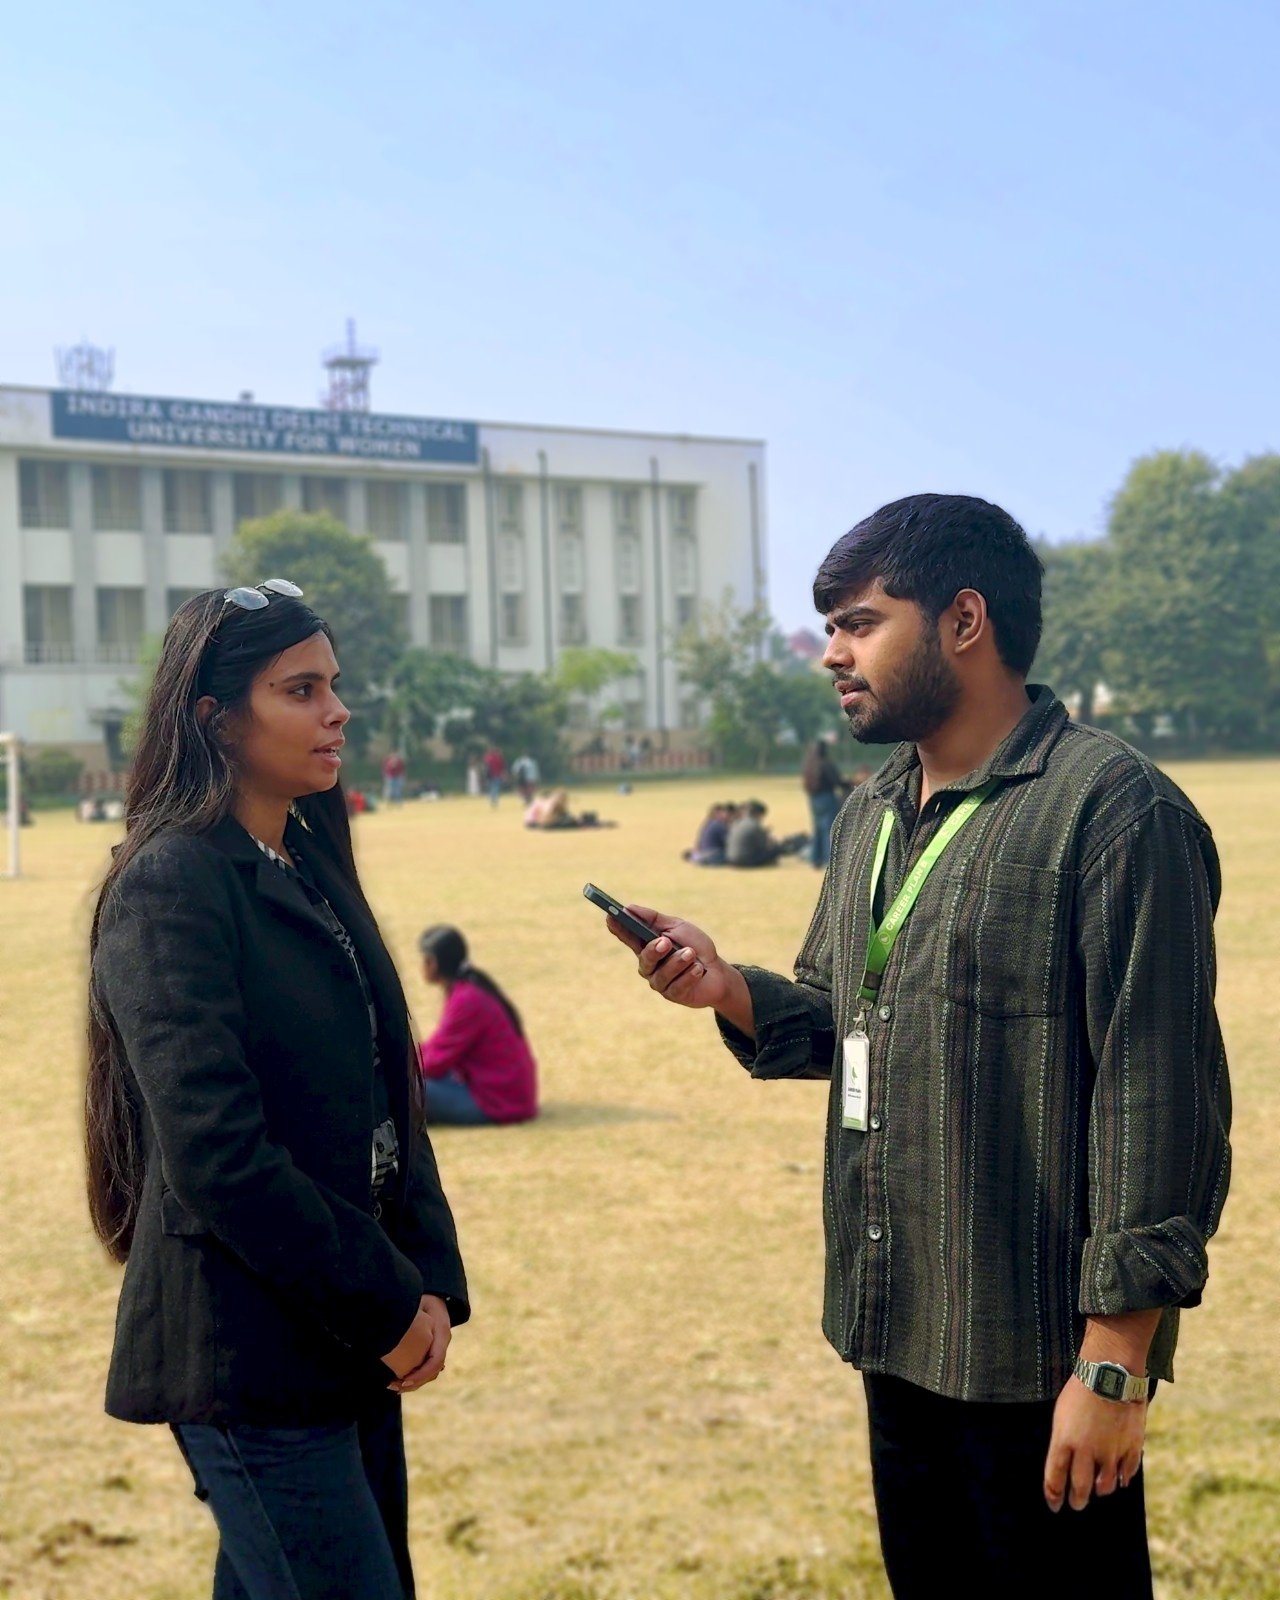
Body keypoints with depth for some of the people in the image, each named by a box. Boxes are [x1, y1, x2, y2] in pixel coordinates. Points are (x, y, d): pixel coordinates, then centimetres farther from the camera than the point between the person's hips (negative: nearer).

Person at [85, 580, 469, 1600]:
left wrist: (433, 1283, 0)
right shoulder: (170, 885, -13)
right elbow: (217, 1152, -20)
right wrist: (387, 1304, -14)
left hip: (352, 1342, 8)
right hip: (252, 1353, -8)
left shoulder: (313, 871, 12)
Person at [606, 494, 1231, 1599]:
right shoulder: (873, 816, 12)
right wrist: (727, 988, -1)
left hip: (1036, 1361, -8)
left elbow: (1159, 1101, -18)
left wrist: (1116, 1363, -19)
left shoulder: (1113, 811, -15)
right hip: (898, 1340, 8)